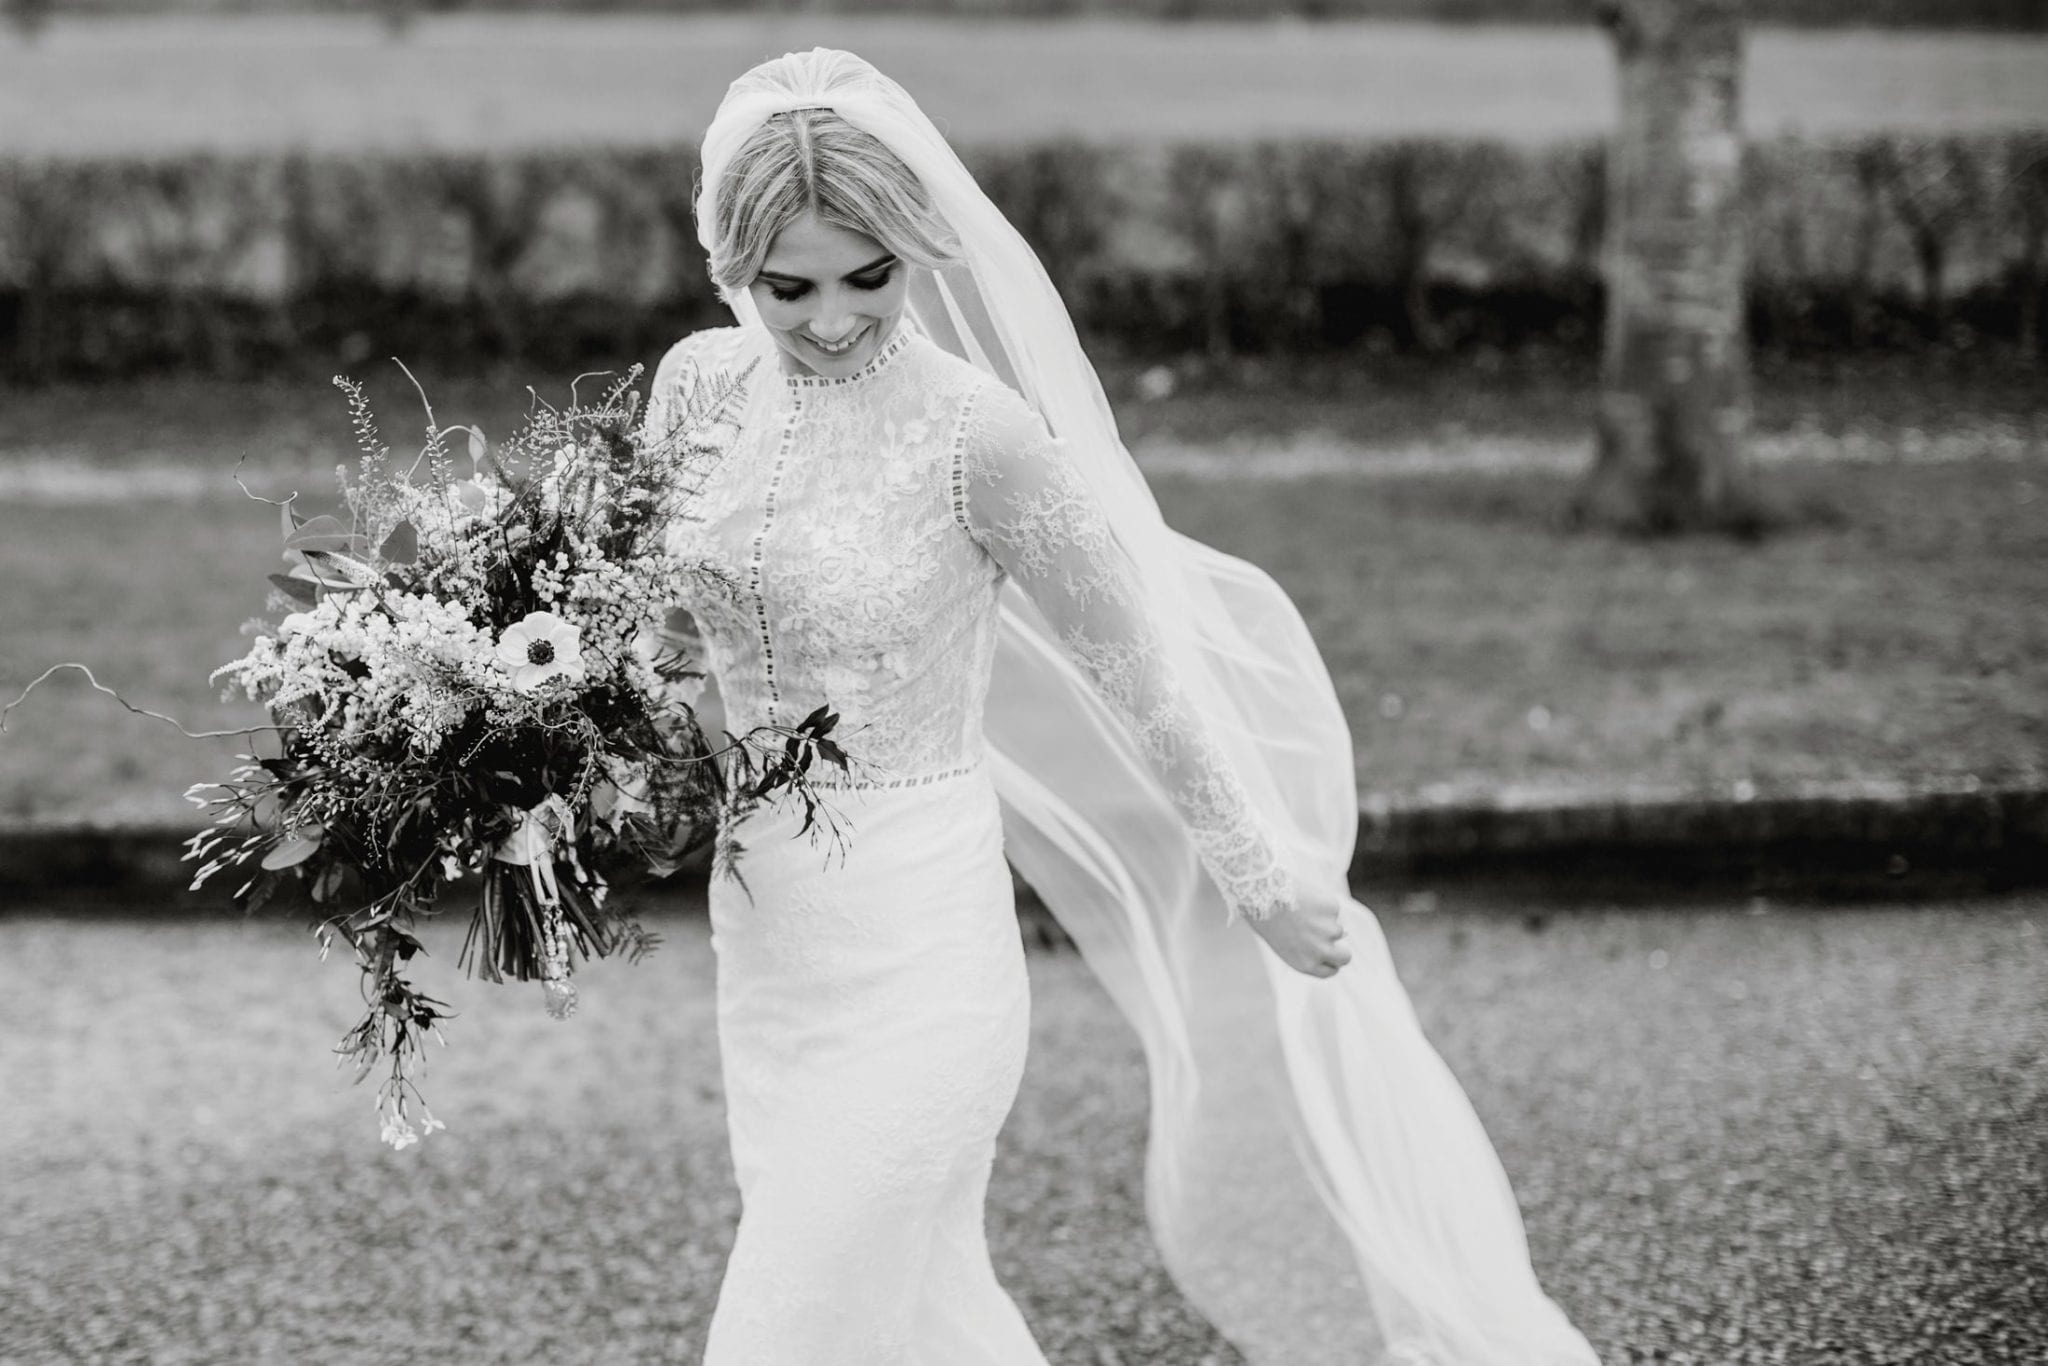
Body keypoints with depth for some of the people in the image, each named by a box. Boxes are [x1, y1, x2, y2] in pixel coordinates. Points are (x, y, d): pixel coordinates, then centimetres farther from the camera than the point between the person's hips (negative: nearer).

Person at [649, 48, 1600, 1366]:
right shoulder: (698, 386, -1)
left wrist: (1267, 877, 2)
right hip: (760, 948, 6)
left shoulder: (976, 431, -17)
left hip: (915, 965, -6)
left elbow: (1136, 665, -7)